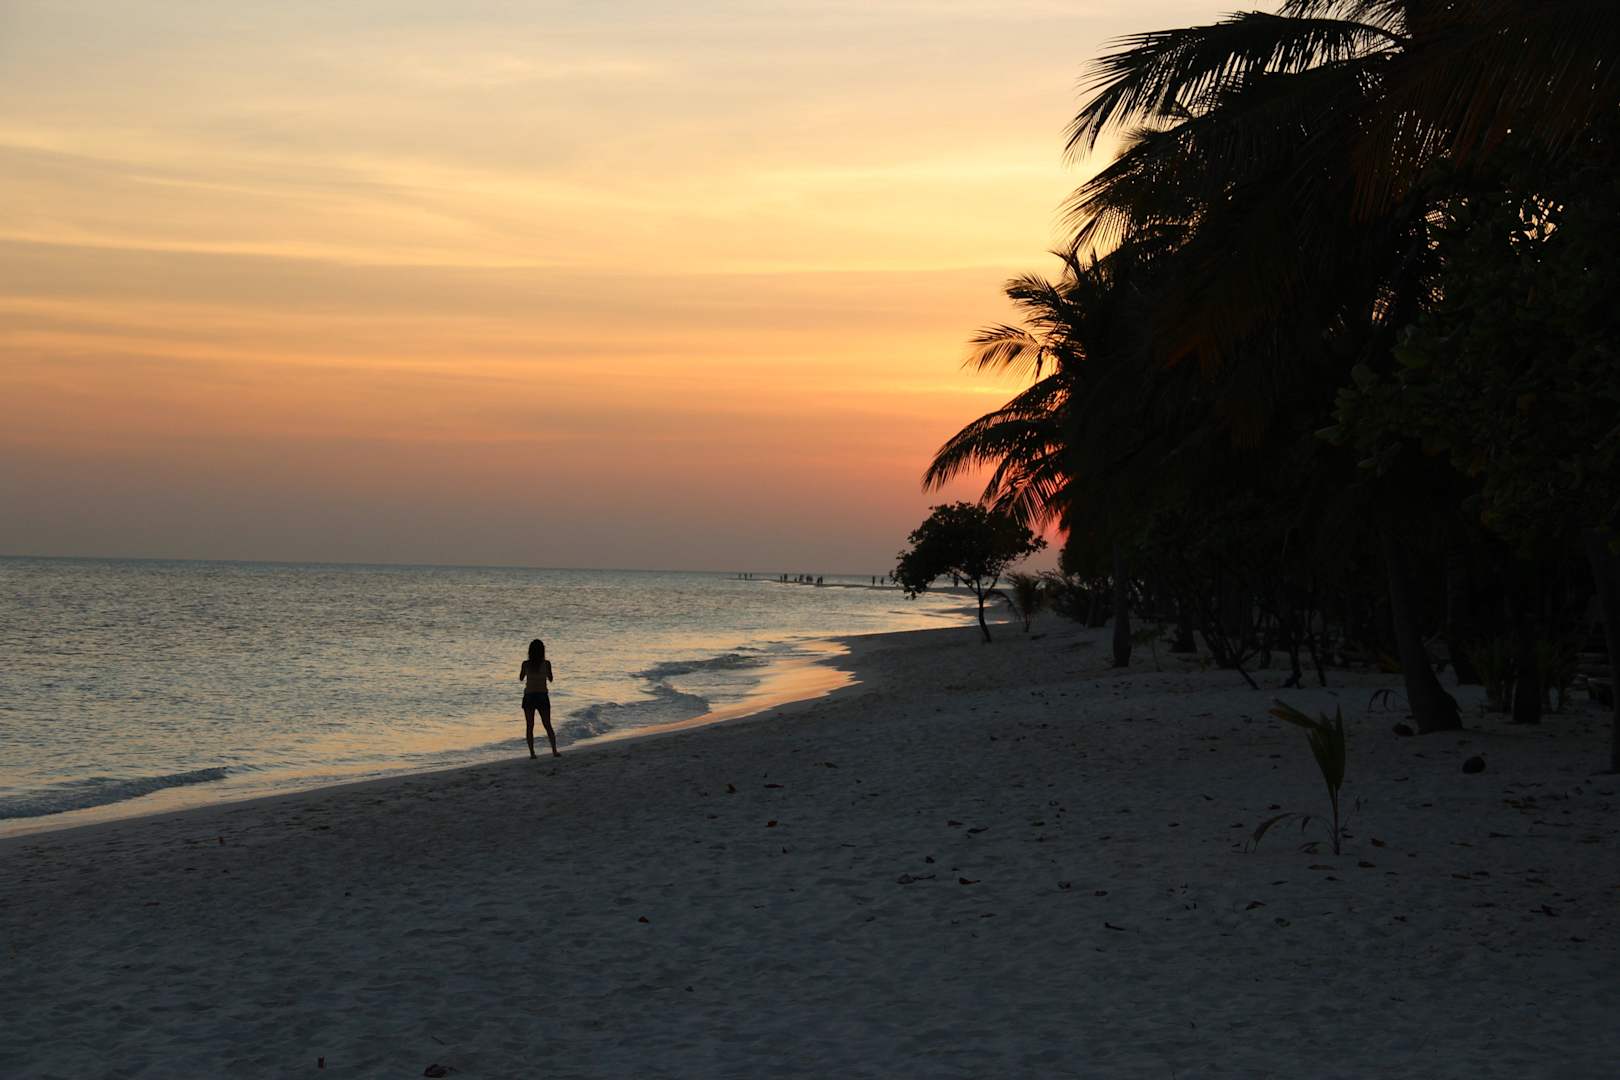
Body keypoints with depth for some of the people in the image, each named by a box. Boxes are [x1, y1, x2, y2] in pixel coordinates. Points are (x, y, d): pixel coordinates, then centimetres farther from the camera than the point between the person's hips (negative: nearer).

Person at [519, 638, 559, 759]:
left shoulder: (526, 664, -6)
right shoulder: (546, 663, -7)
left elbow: (521, 679, 8)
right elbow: (550, 679, 7)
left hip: (529, 697, 0)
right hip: (543, 696, 0)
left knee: (529, 726, 7)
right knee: (547, 725, 9)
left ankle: (532, 753, 2)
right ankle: (554, 751, 2)